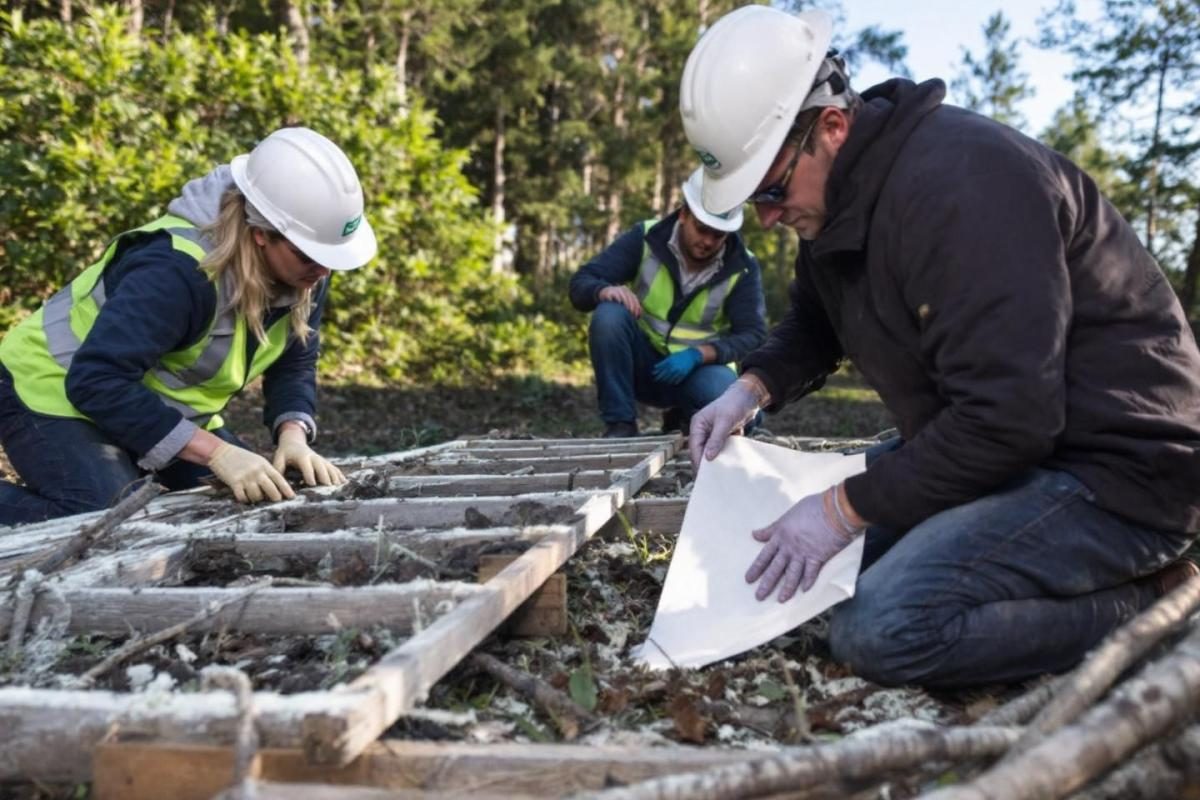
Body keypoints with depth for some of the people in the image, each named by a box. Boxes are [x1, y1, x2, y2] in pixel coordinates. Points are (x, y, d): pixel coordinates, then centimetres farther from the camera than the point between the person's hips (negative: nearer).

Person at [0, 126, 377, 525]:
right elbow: (97, 382, -37)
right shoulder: (178, 271, -35)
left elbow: (293, 365, -4)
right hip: (59, 394, -7)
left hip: (160, 408, 8)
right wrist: (216, 452, -42)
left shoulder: (300, 270, -12)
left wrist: (293, 435, -25)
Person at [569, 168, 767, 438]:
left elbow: (753, 336, -15)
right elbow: (580, 284, -12)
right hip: (640, 363, 1)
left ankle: (686, 420, 3)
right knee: (608, 315, -30)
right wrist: (606, 290, -37)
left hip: (698, 369, 0)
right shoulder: (646, 238, -10)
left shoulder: (743, 267, -10)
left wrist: (698, 355, -32)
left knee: (723, 390, -35)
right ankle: (620, 425, -18)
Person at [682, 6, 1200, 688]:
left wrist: (847, 506, -22)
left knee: (881, 630, -25)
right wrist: (755, 387, 0)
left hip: (1116, 464, -10)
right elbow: (814, 324, 20)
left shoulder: (959, 179, -26)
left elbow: (1007, 416, -30)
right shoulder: (838, 193, 4)